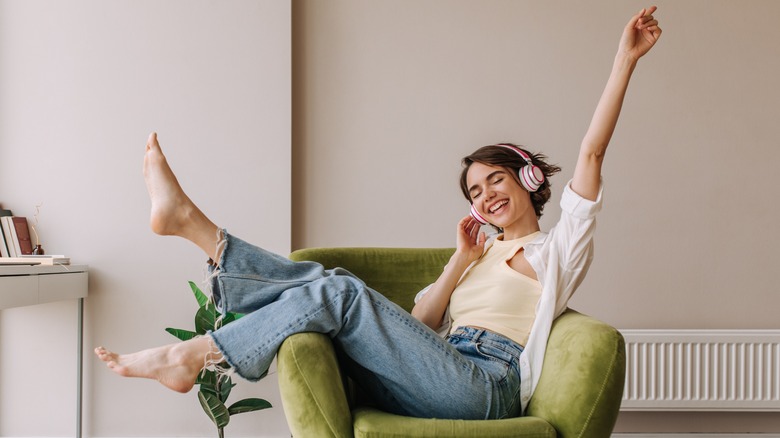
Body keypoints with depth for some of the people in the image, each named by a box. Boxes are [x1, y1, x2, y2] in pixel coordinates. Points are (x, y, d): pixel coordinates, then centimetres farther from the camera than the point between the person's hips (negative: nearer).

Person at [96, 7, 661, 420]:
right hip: (446, 377, 6)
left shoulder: (560, 246, 15)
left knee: (342, 293, -21)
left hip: (487, 384, -6)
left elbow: (592, 153, 1)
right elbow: (417, 325, 20)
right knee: (325, 280, -9)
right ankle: (191, 221, -7)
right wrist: (461, 259, 13)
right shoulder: (482, 251, 32)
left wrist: (626, 59, -2)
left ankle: (192, 355, -17)